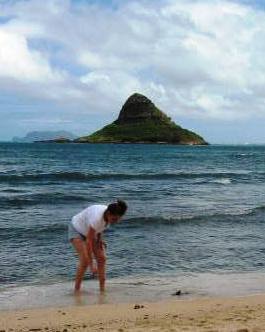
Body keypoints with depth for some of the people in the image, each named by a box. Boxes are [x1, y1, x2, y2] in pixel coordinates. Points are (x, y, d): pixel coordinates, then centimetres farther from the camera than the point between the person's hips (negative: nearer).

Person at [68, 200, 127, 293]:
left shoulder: (110, 216, -20)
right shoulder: (97, 218, -41)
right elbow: (89, 241, -38)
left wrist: (99, 238, -8)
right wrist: (91, 265, -36)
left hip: (90, 231, 7)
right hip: (77, 230, -7)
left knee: (102, 258, -4)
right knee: (85, 260, -20)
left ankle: (102, 289, 1)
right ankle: (76, 290, -7)